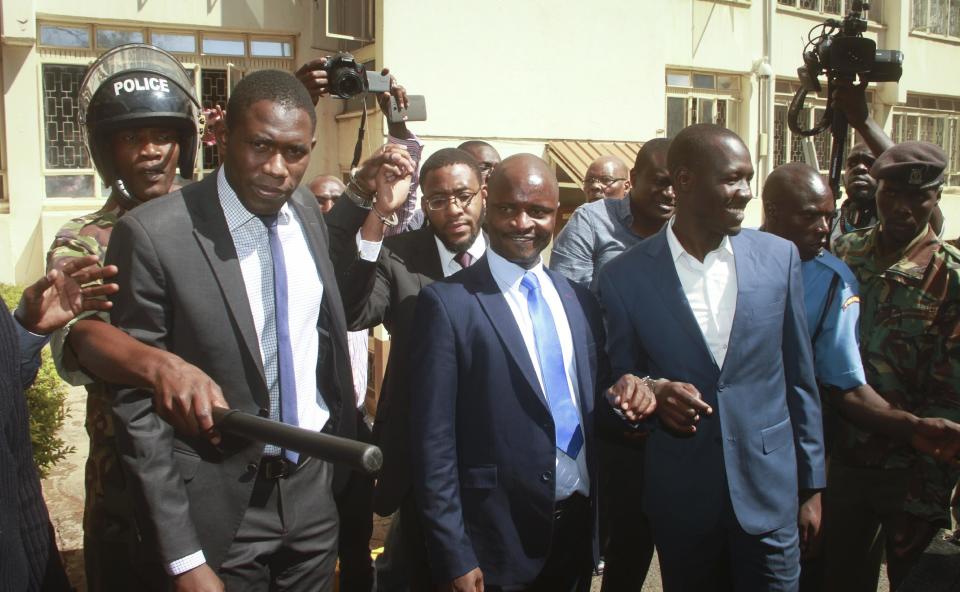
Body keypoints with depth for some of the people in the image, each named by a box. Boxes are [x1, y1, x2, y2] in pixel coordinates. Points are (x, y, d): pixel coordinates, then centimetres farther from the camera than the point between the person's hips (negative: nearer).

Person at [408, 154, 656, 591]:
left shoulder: (579, 300, 6)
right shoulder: (447, 303, -11)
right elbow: (433, 441, -12)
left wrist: (623, 394, -8)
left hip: (579, 528, 6)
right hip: (497, 543, -5)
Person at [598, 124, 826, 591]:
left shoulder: (779, 257, -2)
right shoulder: (624, 275, -7)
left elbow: (798, 378, 4)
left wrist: (811, 483, 7)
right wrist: (653, 392, -19)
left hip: (769, 487, 1)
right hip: (679, 495, -1)